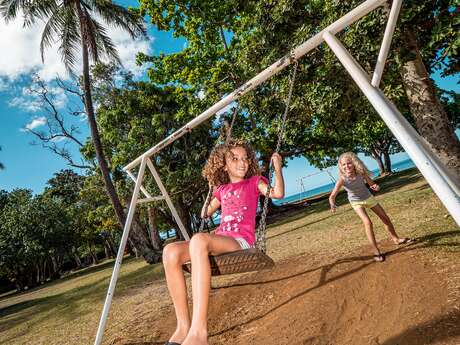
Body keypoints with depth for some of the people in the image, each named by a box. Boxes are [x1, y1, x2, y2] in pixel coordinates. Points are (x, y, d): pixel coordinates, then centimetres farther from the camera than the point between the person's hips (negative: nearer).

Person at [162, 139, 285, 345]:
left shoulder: (254, 181, 13)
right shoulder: (222, 189, 24)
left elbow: (278, 193, -5)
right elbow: (206, 213, 36)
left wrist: (278, 168, -9)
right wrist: (211, 190, 34)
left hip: (241, 241, -5)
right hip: (220, 240, 5)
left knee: (199, 239, -37)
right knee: (170, 251, -20)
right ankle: (183, 326, -15)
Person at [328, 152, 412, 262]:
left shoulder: (361, 173, -27)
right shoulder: (342, 180, -31)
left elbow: (372, 184, -15)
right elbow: (332, 197, -29)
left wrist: (376, 187, -38)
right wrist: (332, 205, -49)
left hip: (368, 197, 3)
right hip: (356, 202, -3)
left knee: (385, 218, 13)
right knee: (367, 222, -22)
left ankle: (396, 239, 39)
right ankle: (376, 251, -10)